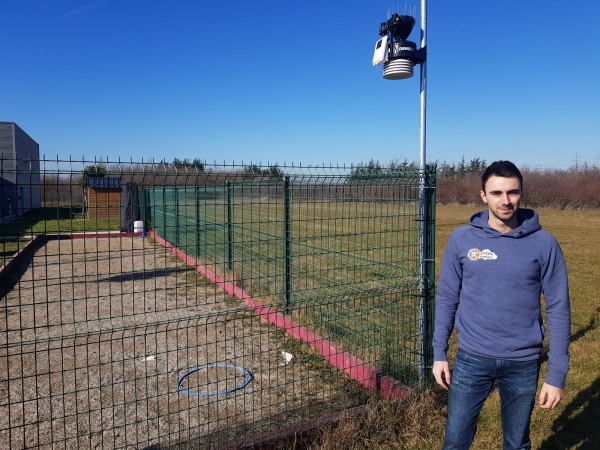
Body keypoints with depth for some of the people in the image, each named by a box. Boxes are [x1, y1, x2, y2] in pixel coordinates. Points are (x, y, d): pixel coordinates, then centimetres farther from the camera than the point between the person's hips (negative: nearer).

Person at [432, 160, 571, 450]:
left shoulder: (543, 243, -7)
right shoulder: (461, 239, -5)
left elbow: (558, 309, -4)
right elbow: (447, 298, 2)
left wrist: (557, 374, -5)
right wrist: (439, 352, 0)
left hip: (523, 363, 0)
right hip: (471, 358, 0)